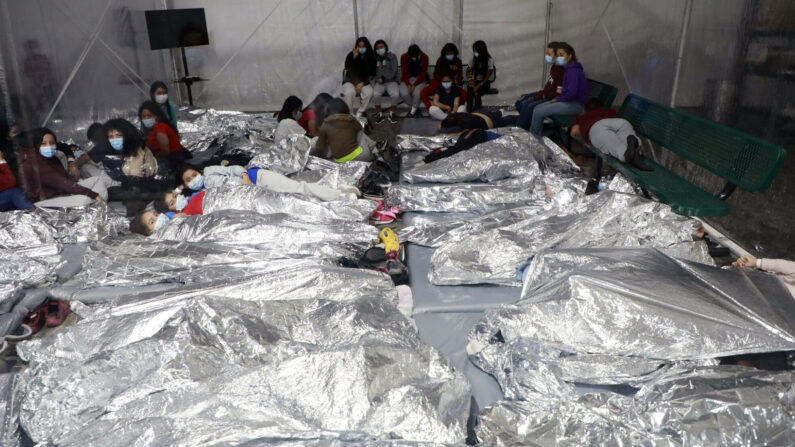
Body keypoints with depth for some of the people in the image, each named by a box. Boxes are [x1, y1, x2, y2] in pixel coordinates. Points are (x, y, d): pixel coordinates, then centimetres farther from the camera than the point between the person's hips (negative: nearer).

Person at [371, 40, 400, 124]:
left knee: (395, 94, -33)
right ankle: (379, 114, -12)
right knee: (376, 94, -32)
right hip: (379, 82, 1)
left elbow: (394, 71, -5)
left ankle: (391, 113, -9)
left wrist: (384, 78, -15)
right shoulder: (375, 58, 12)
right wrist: (378, 78, -15)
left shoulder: (392, 56, 5)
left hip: (391, 81, -1)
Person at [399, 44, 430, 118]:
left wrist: (414, 85, -23)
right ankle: (416, 108, -4)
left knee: (416, 92, -33)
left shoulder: (424, 57, -12)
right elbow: (404, 73, -7)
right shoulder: (404, 57, -8)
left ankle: (413, 110, -9)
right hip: (407, 79, 2)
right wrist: (408, 85, -21)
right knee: (404, 93, -27)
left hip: (420, 79, -2)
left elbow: (423, 74, -12)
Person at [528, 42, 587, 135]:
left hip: (575, 105, -10)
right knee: (537, 108, 2)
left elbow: (572, 93, -25)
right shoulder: (568, 68, 12)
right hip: (569, 101, 10)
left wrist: (557, 99, -12)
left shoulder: (573, 71, -18)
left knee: (538, 112, -14)